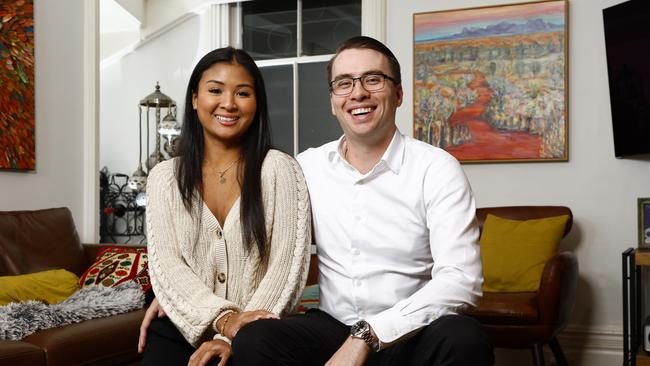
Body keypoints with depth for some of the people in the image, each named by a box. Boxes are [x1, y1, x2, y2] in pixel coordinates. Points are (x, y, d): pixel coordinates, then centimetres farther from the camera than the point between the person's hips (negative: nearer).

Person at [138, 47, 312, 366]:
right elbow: (165, 262, -2)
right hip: (180, 329, 2)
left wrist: (237, 337, -16)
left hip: (255, 335, -2)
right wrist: (223, 319, -17)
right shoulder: (164, 176, 8)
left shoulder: (279, 169, 0)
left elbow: (288, 263, -6)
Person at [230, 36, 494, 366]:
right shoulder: (307, 167, 4)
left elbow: (460, 279, -18)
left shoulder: (436, 169, -8)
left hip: (410, 335, -1)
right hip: (330, 326, 1)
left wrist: (366, 336, -26)